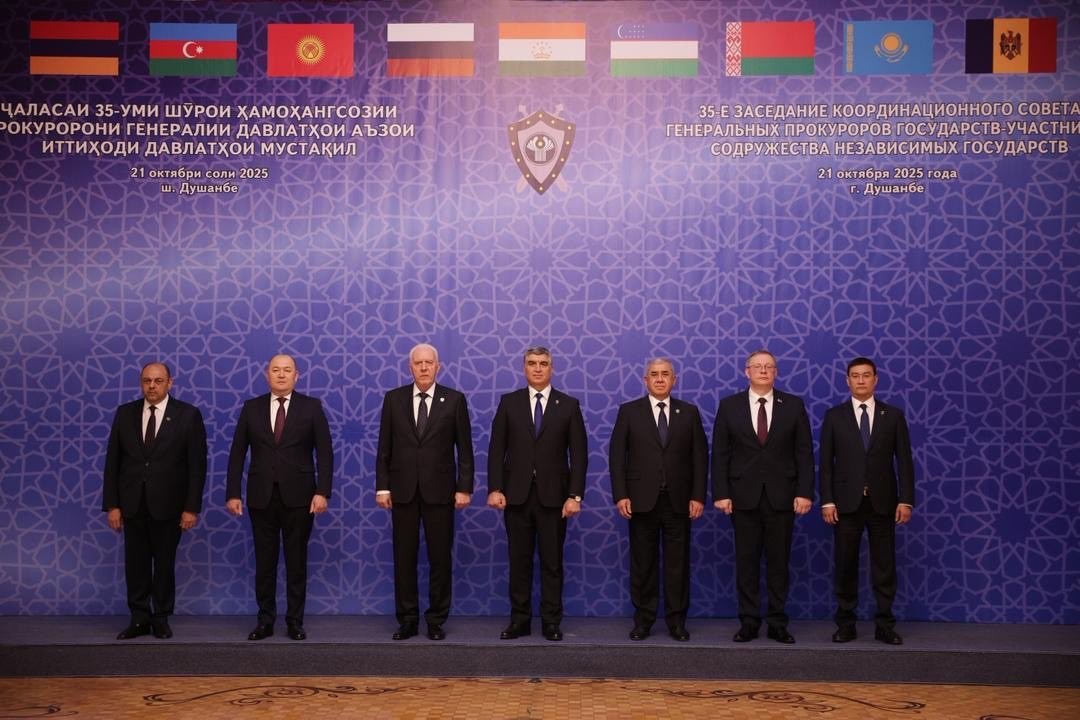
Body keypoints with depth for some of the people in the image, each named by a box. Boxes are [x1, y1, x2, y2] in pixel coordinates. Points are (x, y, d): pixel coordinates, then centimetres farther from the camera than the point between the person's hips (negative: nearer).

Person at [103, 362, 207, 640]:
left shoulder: (188, 415, -5)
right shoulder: (124, 413, 4)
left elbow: (197, 464, -6)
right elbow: (112, 462, 4)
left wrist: (192, 507, -10)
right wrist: (112, 505, -1)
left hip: (168, 504, -2)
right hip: (132, 503, 2)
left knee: (165, 564, 8)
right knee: (135, 563, 7)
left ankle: (161, 619, 20)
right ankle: (139, 619, 18)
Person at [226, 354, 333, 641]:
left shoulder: (311, 407, 1)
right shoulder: (252, 407, 6)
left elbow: (324, 452, -3)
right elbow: (237, 453, 6)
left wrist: (322, 492, -12)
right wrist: (232, 493, -1)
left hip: (298, 496, -1)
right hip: (262, 496, 2)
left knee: (296, 561, 5)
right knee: (264, 561, 7)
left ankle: (295, 620, 14)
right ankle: (265, 620, 16)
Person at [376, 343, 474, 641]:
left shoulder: (454, 400, 0)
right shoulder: (393, 399, 4)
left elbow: (464, 449, 0)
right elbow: (384, 448, 5)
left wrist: (464, 488, -5)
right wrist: (382, 486, -1)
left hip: (439, 490, -1)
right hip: (403, 490, 1)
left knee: (440, 558, 4)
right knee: (404, 557, 6)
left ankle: (436, 620, 15)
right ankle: (407, 619, 16)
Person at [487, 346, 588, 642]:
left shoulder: (568, 405, 3)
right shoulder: (509, 402, 5)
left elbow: (578, 453, 0)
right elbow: (496, 449, 3)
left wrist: (575, 495, -7)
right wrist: (494, 488, -6)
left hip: (553, 495, -1)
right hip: (517, 494, 1)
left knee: (552, 562, 5)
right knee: (519, 560, 7)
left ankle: (551, 621, 13)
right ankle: (520, 620, 15)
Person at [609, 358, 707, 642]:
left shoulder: (689, 412, 6)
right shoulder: (629, 411, 3)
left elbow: (700, 457, 4)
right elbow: (617, 456, 0)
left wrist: (698, 496, -3)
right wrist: (620, 495, -8)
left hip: (678, 500, 1)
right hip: (642, 499, -1)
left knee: (678, 562, 5)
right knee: (643, 562, 5)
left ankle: (677, 620, 15)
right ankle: (643, 619, 15)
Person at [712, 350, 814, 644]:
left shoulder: (793, 405, 4)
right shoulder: (729, 406, 3)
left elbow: (804, 452, 2)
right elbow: (720, 454, 1)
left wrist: (805, 492, -5)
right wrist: (721, 493, -6)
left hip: (781, 496, 0)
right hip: (744, 496, 0)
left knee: (779, 561, 6)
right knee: (746, 561, 4)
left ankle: (777, 623, 15)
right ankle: (748, 622, 13)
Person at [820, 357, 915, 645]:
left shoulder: (893, 415, 5)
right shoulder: (834, 416, 4)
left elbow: (904, 460, 3)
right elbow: (826, 462, 1)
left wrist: (906, 500, -5)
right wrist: (827, 501, -6)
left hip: (882, 502, 0)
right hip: (847, 502, 0)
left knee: (884, 566, 4)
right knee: (845, 565, 4)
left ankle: (884, 625, 12)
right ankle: (846, 624, 14)